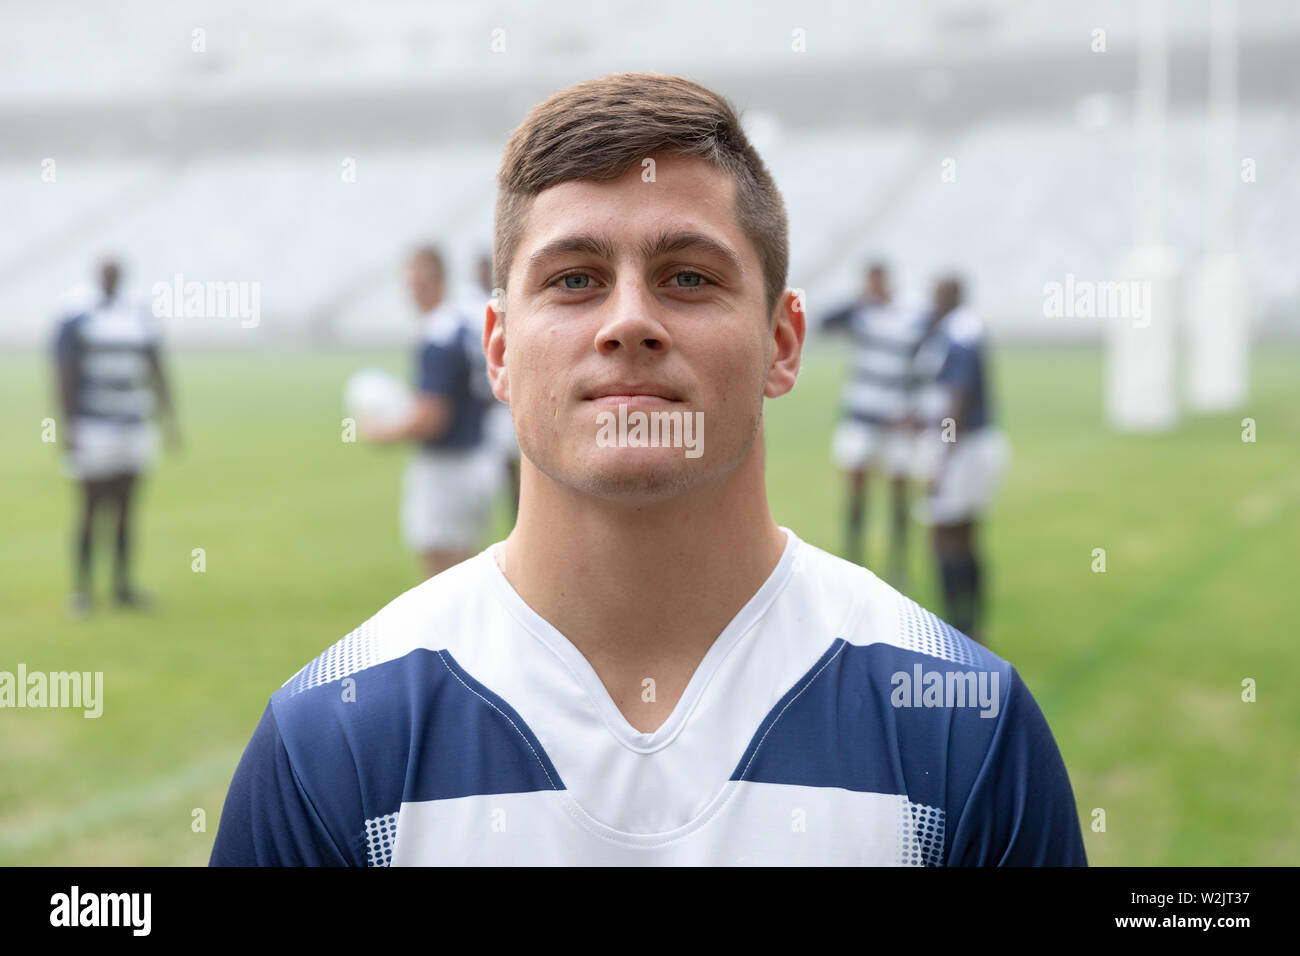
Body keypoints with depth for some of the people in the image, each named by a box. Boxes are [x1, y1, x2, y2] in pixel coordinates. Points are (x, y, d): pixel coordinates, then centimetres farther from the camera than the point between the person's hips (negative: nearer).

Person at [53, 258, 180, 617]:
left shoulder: (141, 321, 9)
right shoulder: (76, 321, -8)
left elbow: (157, 374, 13)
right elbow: (64, 375, -10)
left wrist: (170, 422, 10)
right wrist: (67, 428, -16)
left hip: (134, 428, 5)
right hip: (93, 430, -5)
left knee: (126, 509, 8)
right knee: (92, 510, -4)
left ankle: (122, 586, 16)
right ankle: (81, 589, 4)